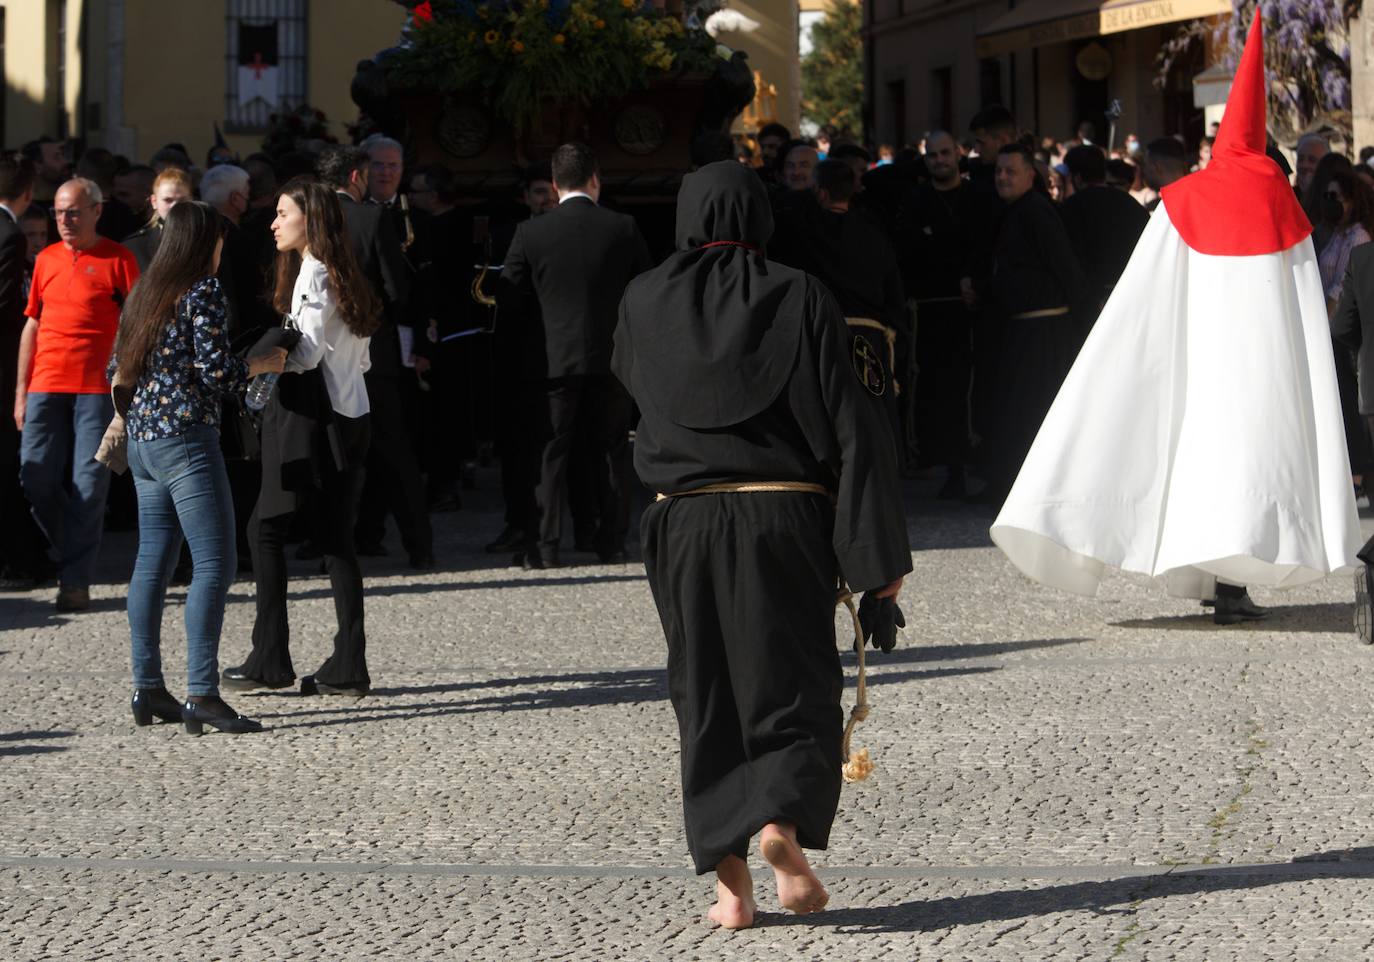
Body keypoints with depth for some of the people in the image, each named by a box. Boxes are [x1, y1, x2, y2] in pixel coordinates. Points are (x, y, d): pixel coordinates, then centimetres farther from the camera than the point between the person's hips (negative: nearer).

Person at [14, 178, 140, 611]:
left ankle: (76, 582, -2)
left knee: (88, 485, -6)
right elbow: (32, 325, 17)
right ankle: (71, 555, 22)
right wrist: (21, 391, 13)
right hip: (46, 387, 4)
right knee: (36, 476, 0)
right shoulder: (47, 259, 13)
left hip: (96, 388, -4)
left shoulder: (118, 260, 0)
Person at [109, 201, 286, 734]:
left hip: (142, 441, 9)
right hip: (187, 439, -9)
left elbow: (117, 372, 16)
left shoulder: (144, 292, 13)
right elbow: (216, 373, -16)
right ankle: (202, 695, -15)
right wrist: (262, 363, 0)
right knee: (214, 564, -9)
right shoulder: (202, 291, -10)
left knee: (152, 563, 11)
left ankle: (148, 689, 13)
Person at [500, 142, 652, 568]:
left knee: (551, 452, 5)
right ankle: (611, 541, 12)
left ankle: (546, 544, 1)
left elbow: (508, 292, 2)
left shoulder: (531, 232, -6)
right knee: (612, 449, 11)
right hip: (611, 356, 1)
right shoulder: (623, 228, -3)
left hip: (555, 357, -1)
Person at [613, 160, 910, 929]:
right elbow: (851, 426, -6)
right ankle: (785, 820, -19)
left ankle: (730, 883, 5)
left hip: (685, 520, 2)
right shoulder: (800, 298, -3)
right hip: (785, 518, -2)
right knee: (794, 682, 7)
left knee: (708, 695, 8)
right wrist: (880, 549, -5)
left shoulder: (645, 302, 2)